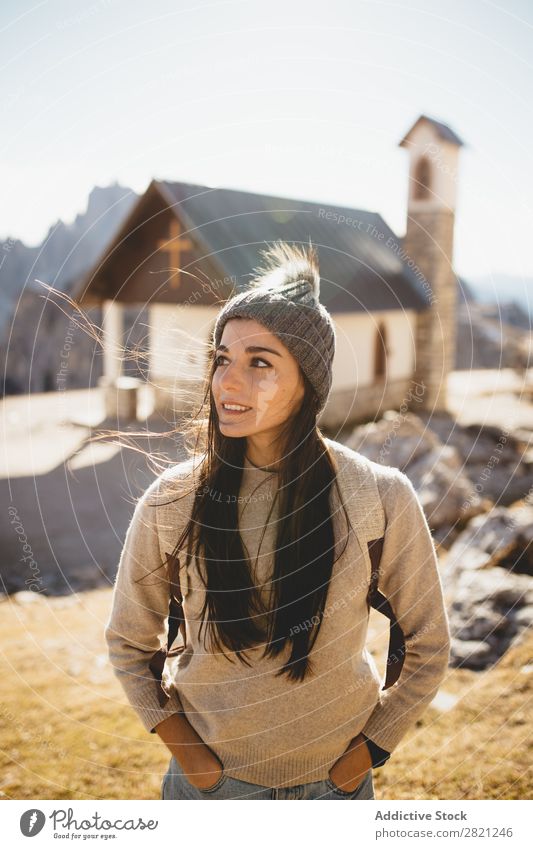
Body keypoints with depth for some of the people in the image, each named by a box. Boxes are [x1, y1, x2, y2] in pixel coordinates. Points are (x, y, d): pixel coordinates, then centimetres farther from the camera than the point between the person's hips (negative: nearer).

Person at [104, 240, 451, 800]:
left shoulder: (380, 498, -16)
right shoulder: (171, 502, -15)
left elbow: (428, 648, -3)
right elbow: (127, 643, -1)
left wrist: (368, 752, -4)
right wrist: (188, 754, -5)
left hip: (335, 779, 1)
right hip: (211, 776, 0)